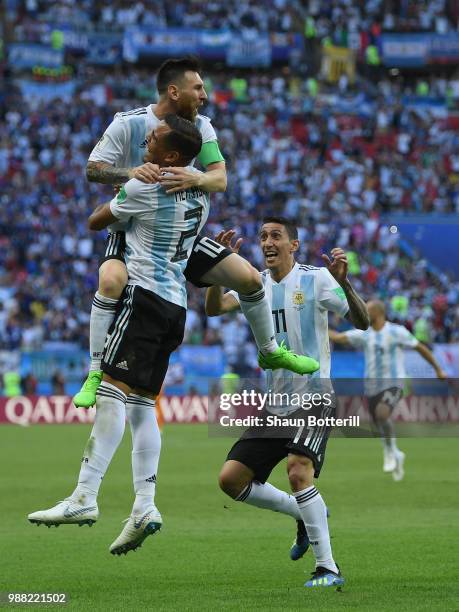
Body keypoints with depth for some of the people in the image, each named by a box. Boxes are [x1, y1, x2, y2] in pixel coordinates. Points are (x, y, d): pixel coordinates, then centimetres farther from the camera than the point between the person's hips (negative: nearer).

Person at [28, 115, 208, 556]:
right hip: (175, 303, 8)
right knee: (141, 403, 7)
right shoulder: (199, 195, 12)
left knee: (112, 390, -15)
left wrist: (111, 206, 25)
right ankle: (144, 506, -1)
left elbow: (95, 222, 3)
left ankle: (85, 497, -24)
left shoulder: (143, 187, -11)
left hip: (144, 295, -8)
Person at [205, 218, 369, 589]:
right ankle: (304, 514, 23)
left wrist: (343, 282, -29)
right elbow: (214, 308, -7)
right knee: (231, 479, 0)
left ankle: (328, 569, -21)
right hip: (274, 404, 6)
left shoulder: (316, 279, -6)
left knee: (298, 470, -28)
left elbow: (362, 322, -13)